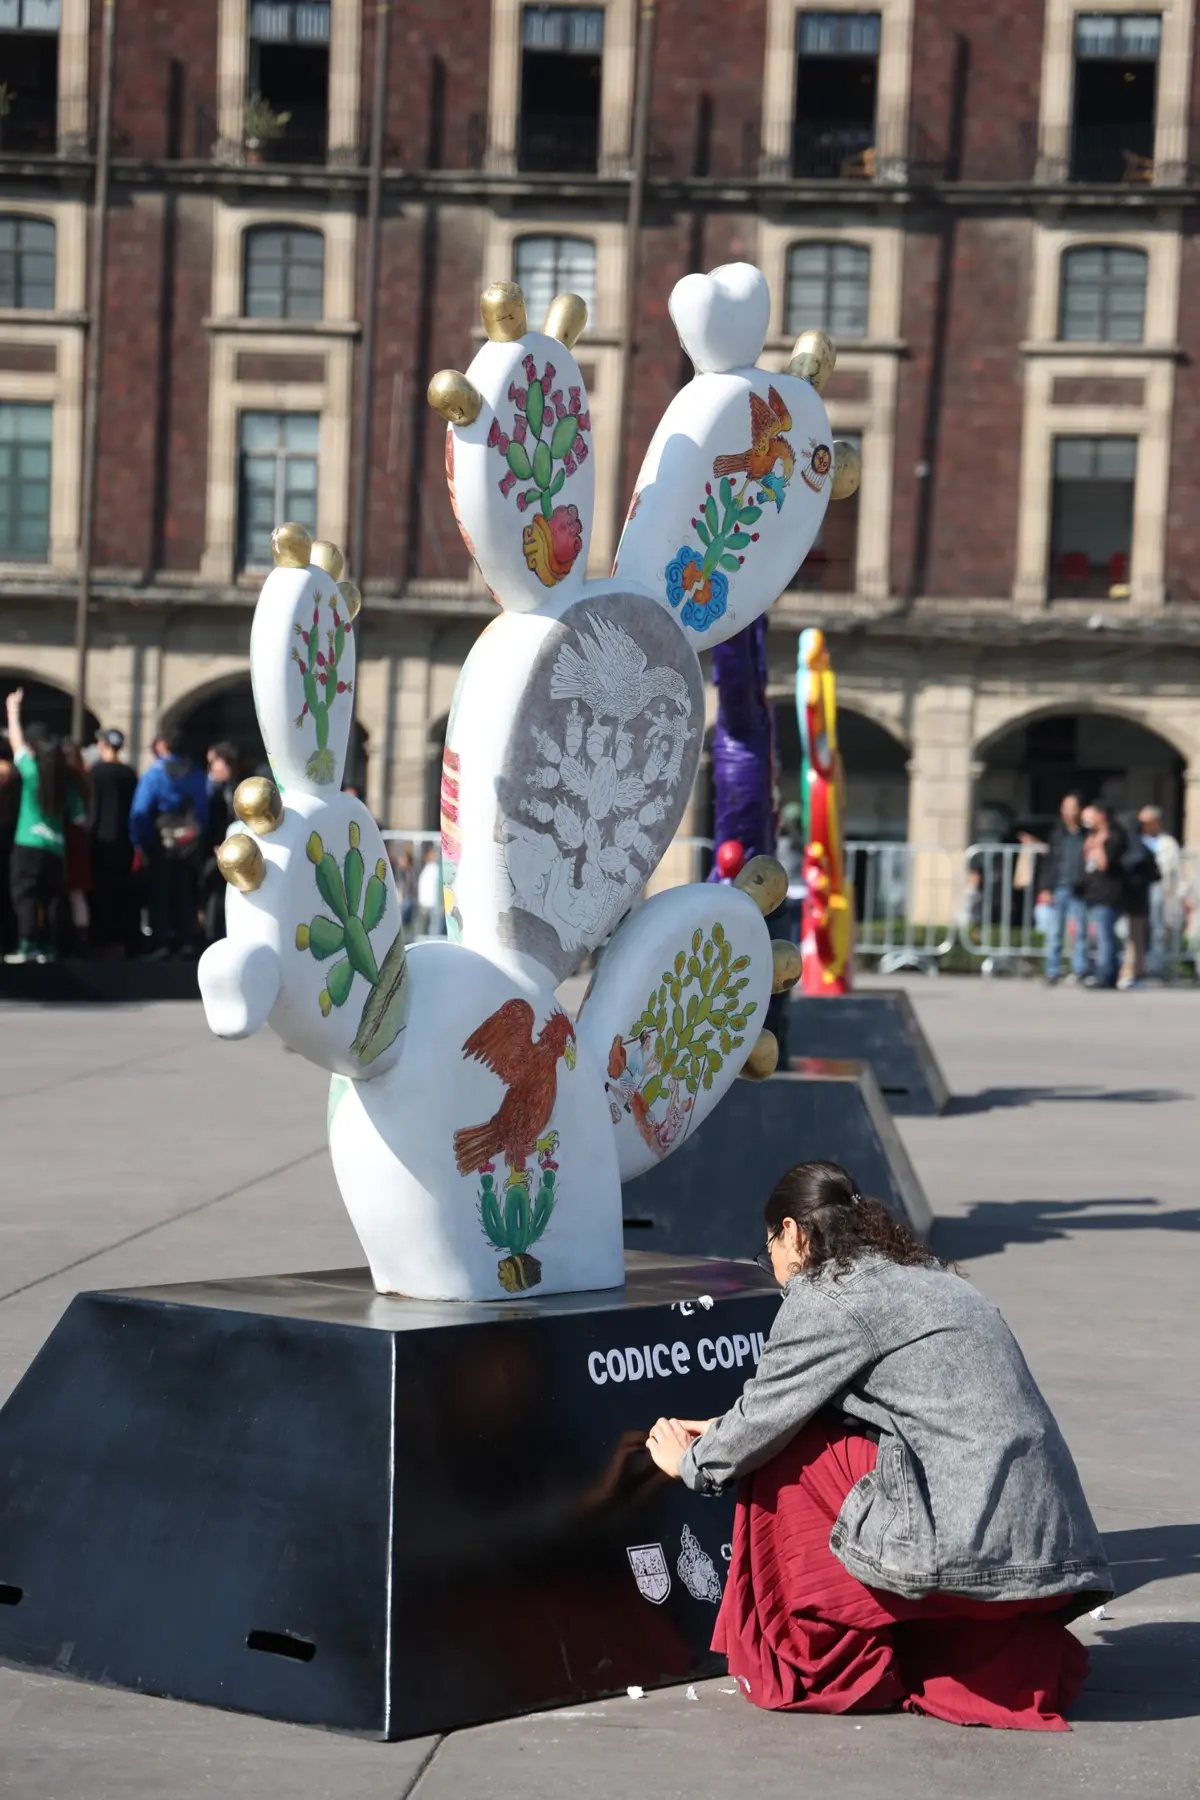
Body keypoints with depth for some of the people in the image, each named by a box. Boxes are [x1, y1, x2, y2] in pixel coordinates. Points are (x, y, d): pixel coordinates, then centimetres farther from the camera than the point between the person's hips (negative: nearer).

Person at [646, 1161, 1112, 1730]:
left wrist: (691, 1462, 23)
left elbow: (764, 1425, 4)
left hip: (966, 1551, -8)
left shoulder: (827, 1295, -2)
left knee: (788, 1457, 6)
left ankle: (825, 1659, 11)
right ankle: (1025, 1655, 12)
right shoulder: (933, 1279, 24)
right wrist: (721, 1434, 41)